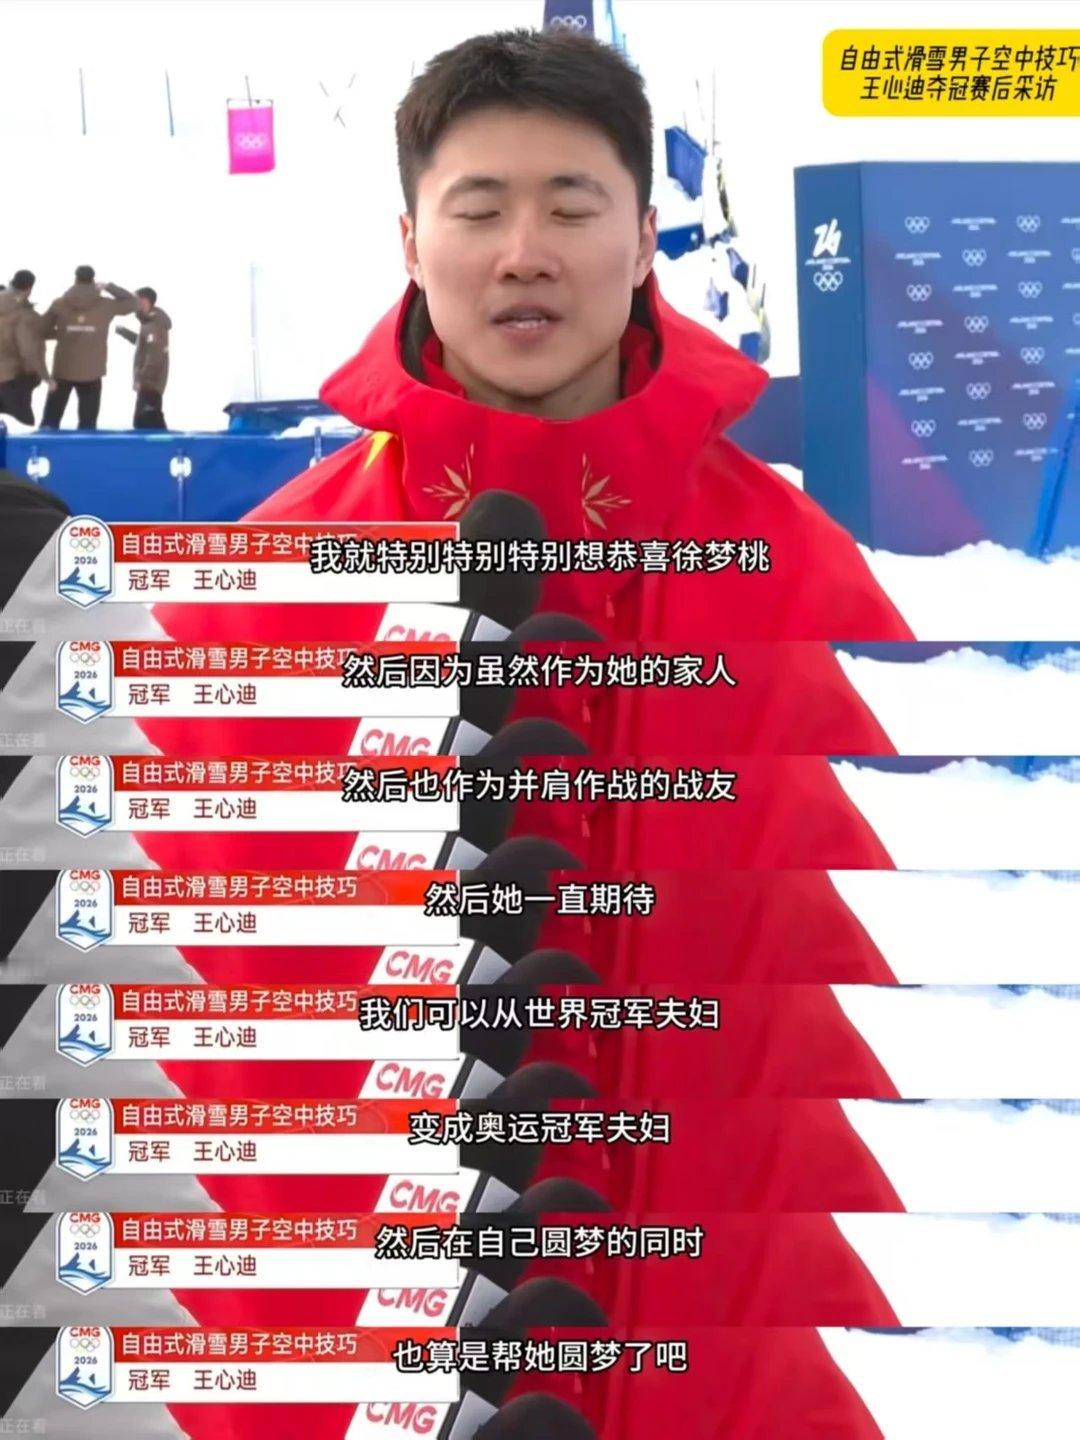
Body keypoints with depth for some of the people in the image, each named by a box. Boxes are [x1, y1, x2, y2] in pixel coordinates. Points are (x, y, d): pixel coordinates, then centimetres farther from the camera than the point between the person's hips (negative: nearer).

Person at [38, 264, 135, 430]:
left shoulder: (59, 304, 0)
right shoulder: (105, 305, -1)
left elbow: (42, 331, 5)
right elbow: (131, 301, 13)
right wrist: (108, 288, 18)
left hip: (62, 371, 1)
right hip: (91, 373, -1)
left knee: (50, 421, 9)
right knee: (88, 423, 2)